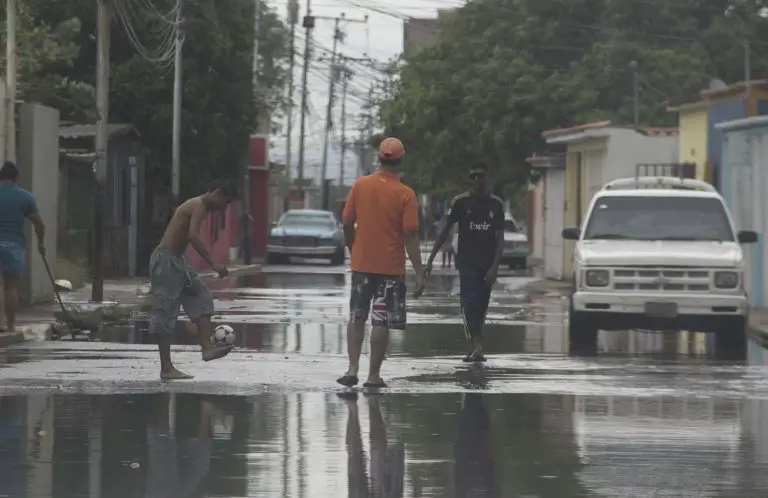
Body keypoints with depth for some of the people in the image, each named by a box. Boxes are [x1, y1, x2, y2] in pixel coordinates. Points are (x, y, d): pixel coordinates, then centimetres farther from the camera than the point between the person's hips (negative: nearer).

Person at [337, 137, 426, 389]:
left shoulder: (360, 185, -2)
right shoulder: (405, 194, -10)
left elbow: (347, 223, 2)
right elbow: (410, 236, -12)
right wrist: (419, 273, -9)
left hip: (361, 264, 3)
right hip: (391, 267, -2)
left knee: (357, 318, 14)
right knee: (382, 322, 3)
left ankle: (352, 370, 5)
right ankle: (374, 375, 4)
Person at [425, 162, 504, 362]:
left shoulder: (496, 204, 5)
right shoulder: (460, 202, 0)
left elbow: (499, 237, 4)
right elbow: (445, 231, 4)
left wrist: (495, 266, -6)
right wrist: (431, 259, 0)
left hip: (487, 264, 2)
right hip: (467, 262, -2)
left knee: (481, 307, 6)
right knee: (469, 304, -15)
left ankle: (475, 348, 15)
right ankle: (477, 346, -23)